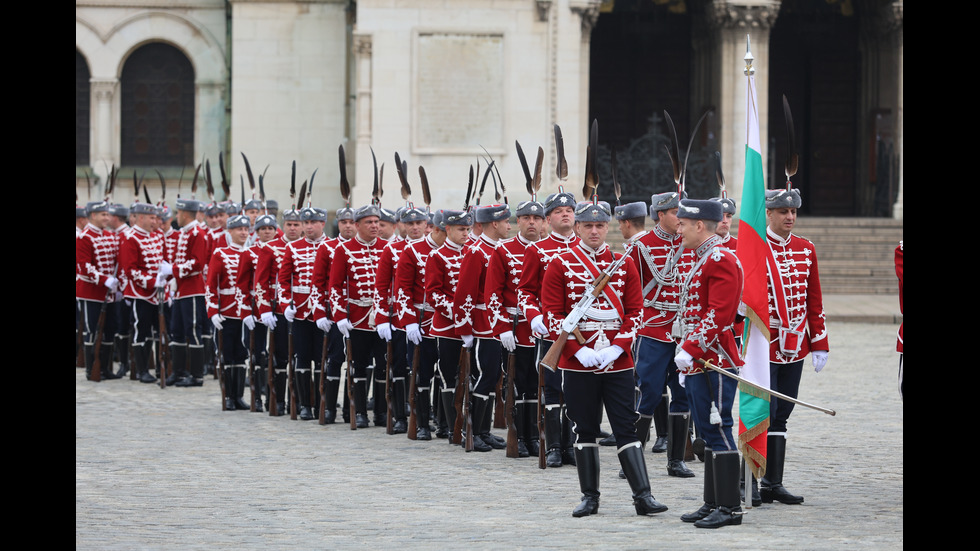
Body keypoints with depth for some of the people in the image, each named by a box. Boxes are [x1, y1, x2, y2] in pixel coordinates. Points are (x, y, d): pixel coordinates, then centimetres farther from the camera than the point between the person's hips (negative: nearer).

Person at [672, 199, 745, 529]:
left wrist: (690, 350, -22)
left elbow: (719, 315, -21)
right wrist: (687, 358, 19)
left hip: (714, 364, -10)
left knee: (718, 432, -7)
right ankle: (713, 505, 17)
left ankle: (729, 508, -3)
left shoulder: (721, 260, -14)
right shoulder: (702, 260, 18)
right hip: (699, 365, 10)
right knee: (709, 433, 12)